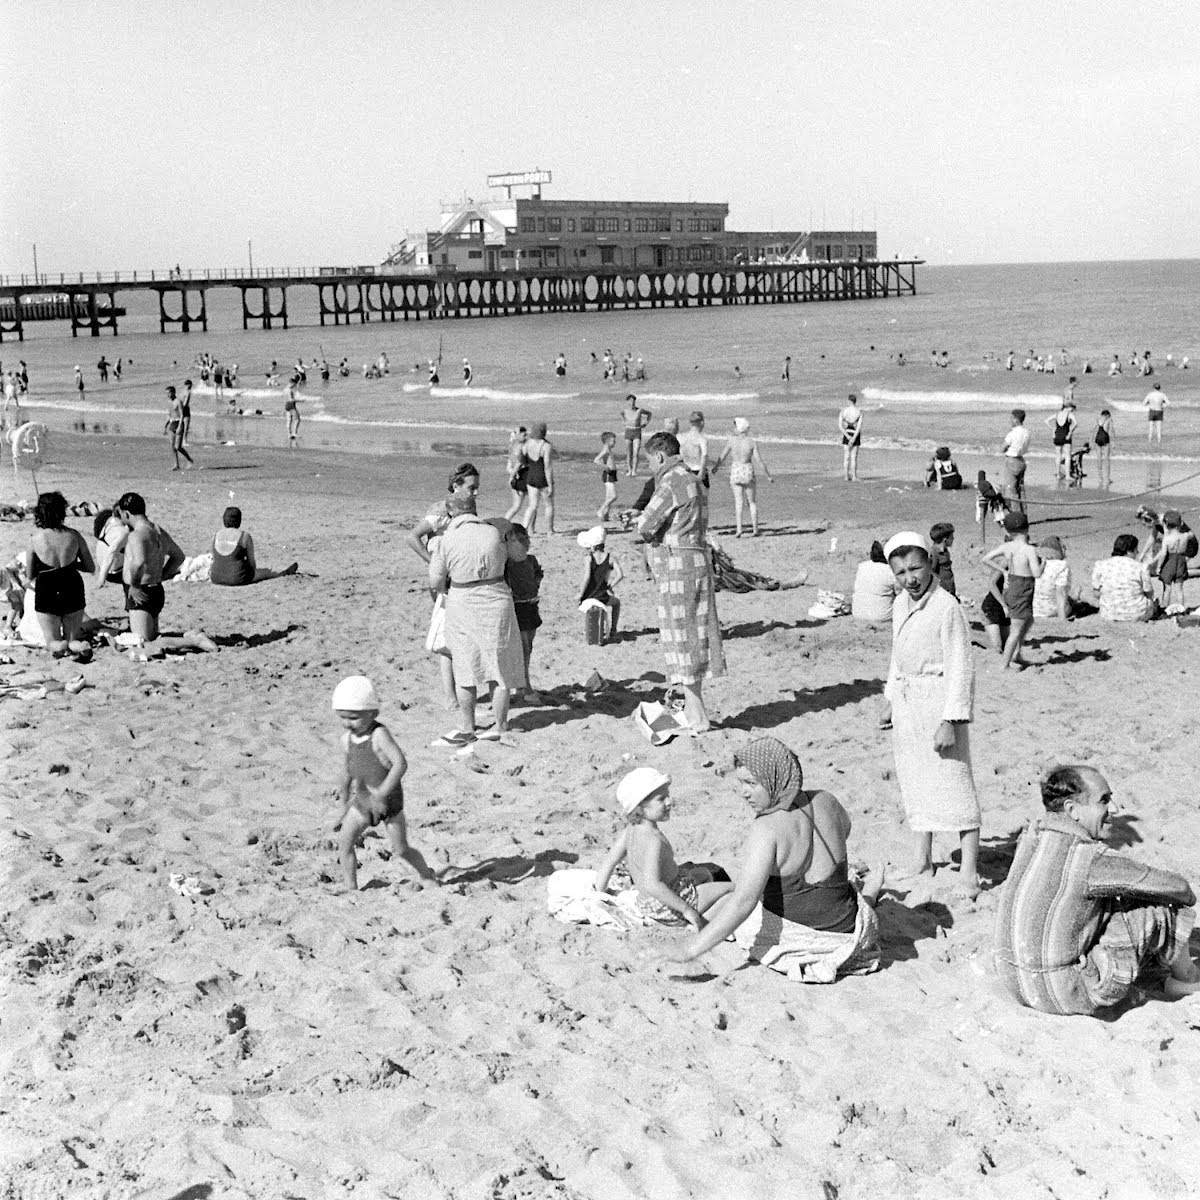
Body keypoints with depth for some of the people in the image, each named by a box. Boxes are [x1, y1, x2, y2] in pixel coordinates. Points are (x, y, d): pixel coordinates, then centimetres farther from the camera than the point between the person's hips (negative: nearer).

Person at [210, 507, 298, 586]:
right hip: (237, 579, -3)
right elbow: (251, 562, -2)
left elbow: (215, 558, 11)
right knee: (266, 572, 24)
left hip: (216, 579, 3)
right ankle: (283, 572, 49)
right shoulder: (245, 536, -9)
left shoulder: (216, 535, 2)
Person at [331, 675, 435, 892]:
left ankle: (428, 876, 25)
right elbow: (347, 775, 12)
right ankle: (351, 889, 1)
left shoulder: (379, 734, -21)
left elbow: (401, 763, -32)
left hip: (389, 801, -6)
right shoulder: (347, 739, -1)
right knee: (344, 843, -8)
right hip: (362, 801, 6)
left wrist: (381, 794, -35)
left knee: (400, 850, 1)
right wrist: (344, 809, 17)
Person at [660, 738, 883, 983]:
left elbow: (743, 900, -31)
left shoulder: (768, 827, -26)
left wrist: (691, 950, -30)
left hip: (792, 944, -4)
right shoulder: (825, 802, -9)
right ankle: (869, 894, 68)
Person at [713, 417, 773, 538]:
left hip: (735, 473, 0)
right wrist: (768, 476, 2)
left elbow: (722, 457, 0)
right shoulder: (752, 442, -6)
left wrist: (715, 467, 19)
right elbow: (759, 461, -7)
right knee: (752, 502, 13)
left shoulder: (731, 441, -5)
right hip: (748, 472, 0)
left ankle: (739, 529, -8)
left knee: (738, 502, 5)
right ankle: (755, 529, 13)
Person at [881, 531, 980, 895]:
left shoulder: (947, 606, -17)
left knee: (954, 785, -5)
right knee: (915, 784, 14)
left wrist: (950, 722, -22)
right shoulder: (901, 604, 8)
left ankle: (968, 873, -2)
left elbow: (961, 668, -18)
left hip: (939, 699, -8)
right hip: (906, 700, 8)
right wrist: (891, 701, 23)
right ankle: (921, 864, 24)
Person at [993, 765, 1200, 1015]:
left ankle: (1159, 972, 37)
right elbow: (1175, 887, -9)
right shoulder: (1089, 858, -21)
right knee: (1159, 908, 1)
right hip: (1068, 995, -8)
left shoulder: (1032, 836, 1)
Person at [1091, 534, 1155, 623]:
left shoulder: (1100, 565, -7)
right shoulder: (1140, 567, -13)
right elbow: (1149, 594, -4)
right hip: (1138, 615, -3)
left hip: (1109, 615, 3)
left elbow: (1097, 593, -5)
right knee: (1154, 604, 33)